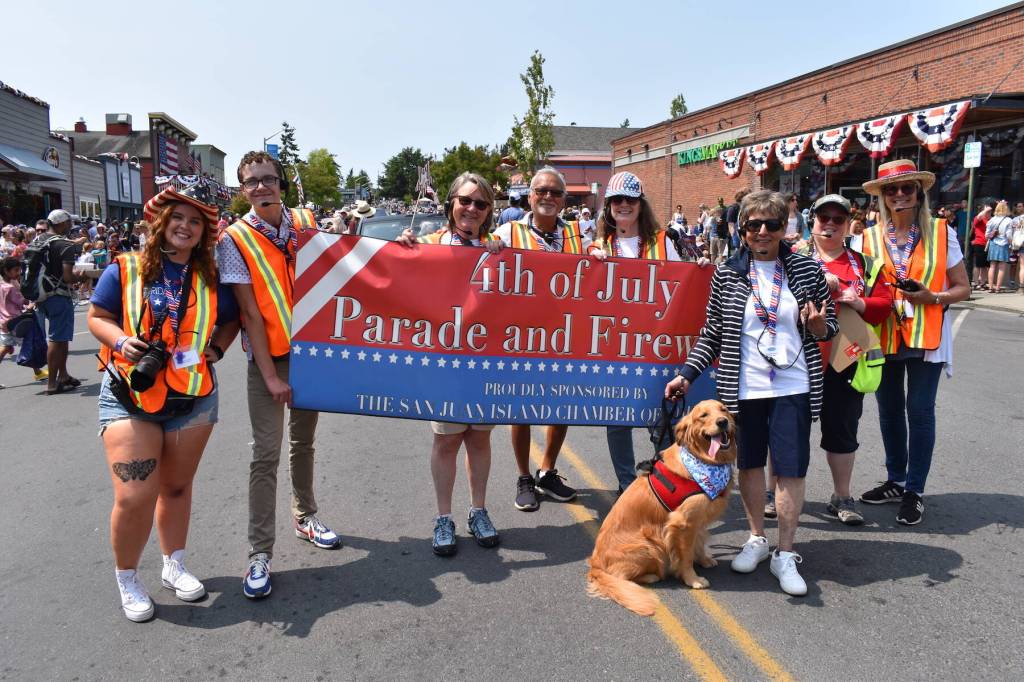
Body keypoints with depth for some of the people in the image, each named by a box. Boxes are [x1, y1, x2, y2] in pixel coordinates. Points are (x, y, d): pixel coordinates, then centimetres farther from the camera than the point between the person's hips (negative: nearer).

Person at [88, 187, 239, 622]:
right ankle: (127, 579, 17)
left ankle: (174, 566, 34)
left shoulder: (209, 279, 4)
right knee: (134, 496, -8)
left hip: (194, 397, 3)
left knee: (177, 487, 15)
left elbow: (230, 320, 15)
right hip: (129, 395, -3)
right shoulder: (125, 269, -3)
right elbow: (97, 317, 2)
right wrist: (122, 342, -17)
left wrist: (216, 348, -4)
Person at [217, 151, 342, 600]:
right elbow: (250, 312, -12)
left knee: (303, 442, 17)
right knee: (266, 454, -5)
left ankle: (305, 517, 35)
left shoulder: (306, 223, 2)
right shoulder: (235, 239, -9)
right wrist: (270, 376, -14)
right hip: (268, 358, -4)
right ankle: (260, 554, 2)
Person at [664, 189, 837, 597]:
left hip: (793, 388, -1)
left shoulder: (807, 270, 1)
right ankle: (756, 538, 33)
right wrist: (686, 375, -1)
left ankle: (785, 555, 16)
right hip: (743, 388, 1)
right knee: (749, 464, 13)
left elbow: (828, 328, 8)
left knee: (791, 469, 0)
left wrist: (817, 324, -15)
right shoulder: (727, 274, 1)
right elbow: (712, 333, 6)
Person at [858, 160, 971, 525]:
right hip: (883, 337, 3)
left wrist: (932, 297, -17)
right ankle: (895, 480, 29)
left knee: (920, 413, 1)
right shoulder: (870, 237, 2)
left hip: (926, 339, -2)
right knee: (889, 410, 12)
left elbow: (962, 288, 0)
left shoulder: (941, 233, -3)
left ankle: (914, 491, 15)